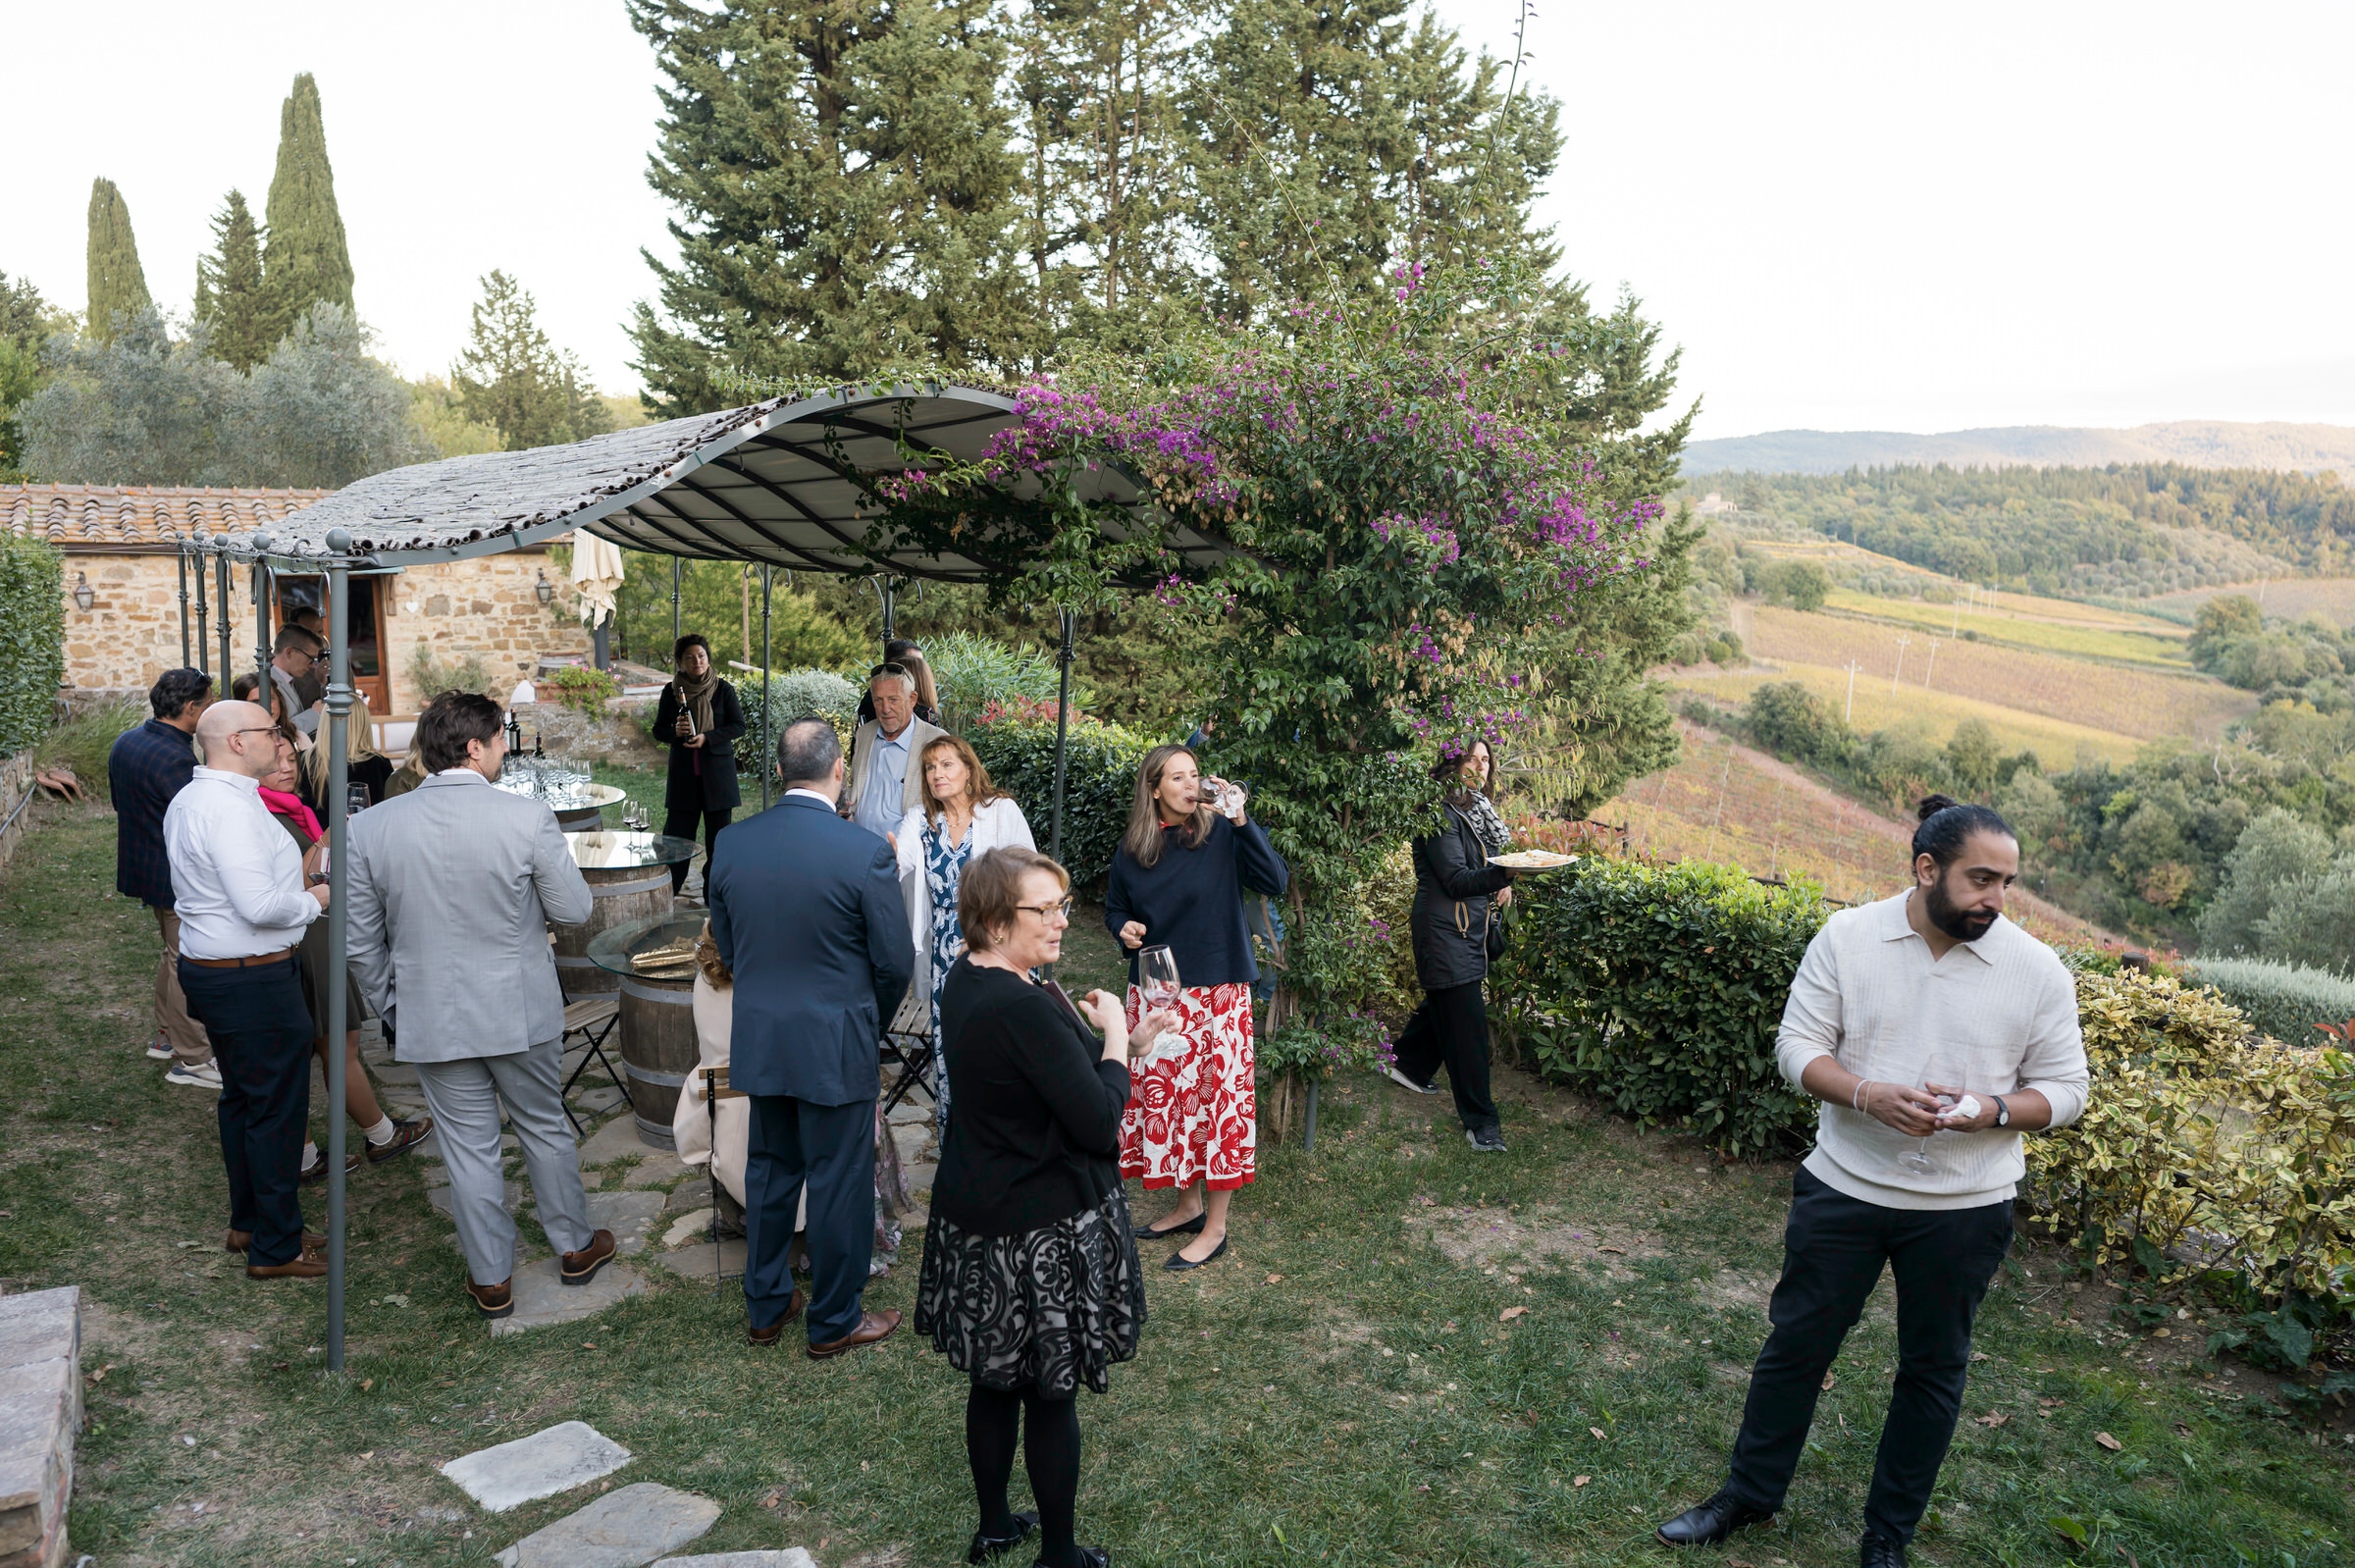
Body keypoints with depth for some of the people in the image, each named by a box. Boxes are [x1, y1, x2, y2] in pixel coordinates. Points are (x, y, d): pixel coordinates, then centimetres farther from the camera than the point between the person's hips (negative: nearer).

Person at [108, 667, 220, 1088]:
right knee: (188, 965, -2)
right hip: (180, 876, -10)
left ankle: (165, 1037, 34)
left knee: (175, 955, 23)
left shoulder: (126, 742, 5)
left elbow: (120, 800, 18)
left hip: (144, 864, 10)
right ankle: (191, 1060, 6)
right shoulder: (175, 758, -26)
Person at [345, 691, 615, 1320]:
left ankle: (492, 1279, 27)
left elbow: (361, 942, 0)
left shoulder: (368, 827, -7)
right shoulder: (528, 818, -17)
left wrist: (389, 1008, 14)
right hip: (522, 1009, -1)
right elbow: (575, 910, -9)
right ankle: (574, 1246, 35)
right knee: (545, 1127, 19)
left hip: (432, 1019, 2)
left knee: (469, 1147, 13)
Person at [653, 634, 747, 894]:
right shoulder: (671, 691, 5)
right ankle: (668, 889, 10)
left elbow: (738, 726, -2)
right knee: (677, 830, 2)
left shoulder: (723, 689, 0)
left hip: (717, 770, -1)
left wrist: (707, 738, -16)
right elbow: (658, 729, 9)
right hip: (683, 772, 1)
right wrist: (675, 731, -14)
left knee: (718, 831, 3)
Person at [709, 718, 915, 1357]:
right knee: (839, 1181, 10)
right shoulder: (867, 854, -19)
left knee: (770, 1169, 21)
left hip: (758, 1039, 5)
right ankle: (834, 1322, 24)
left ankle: (766, 1305, 35)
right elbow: (896, 963, -12)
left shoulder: (734, 842, -5)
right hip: (835, 1044, -5)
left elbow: (726, 945, 6)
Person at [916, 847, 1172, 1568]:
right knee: (1052, 1395, 9)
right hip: (1040, 1233, -9)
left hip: (975, 1214, 9)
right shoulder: (1023, 1008, -28)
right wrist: (1116, 1036, -12)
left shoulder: (965, 979, 2)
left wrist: (1119, 1039, 6)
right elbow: (1101, 1123, -25)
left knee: (994, 1381, 21)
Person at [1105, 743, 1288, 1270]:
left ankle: (1215, 1226, 13)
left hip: (1217, 992, -4)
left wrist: (1241, 820, -24)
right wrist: (1124, 927, -6)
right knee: (1162, 1094, 11)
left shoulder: (1222, 836, -7)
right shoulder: (1131, 849, 3)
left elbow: (1276, 881, -18)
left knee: (1217, 1095, 0)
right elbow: (1114, 907, 16)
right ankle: (1187, 1203, 32)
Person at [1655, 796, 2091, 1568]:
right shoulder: (1847, 937, -8)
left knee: (1933, 1368, 15)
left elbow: (2063, 1090, -3)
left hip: (1964, 1208, 0)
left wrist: (1986, 1111, -23)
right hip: (1844, 1188, 0)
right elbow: (1798, 1045, -6)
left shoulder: (2037, 970, -9)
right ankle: (1750, 1493, 33)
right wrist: (1868, 1094, -25)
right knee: (1796, 1340, 12)